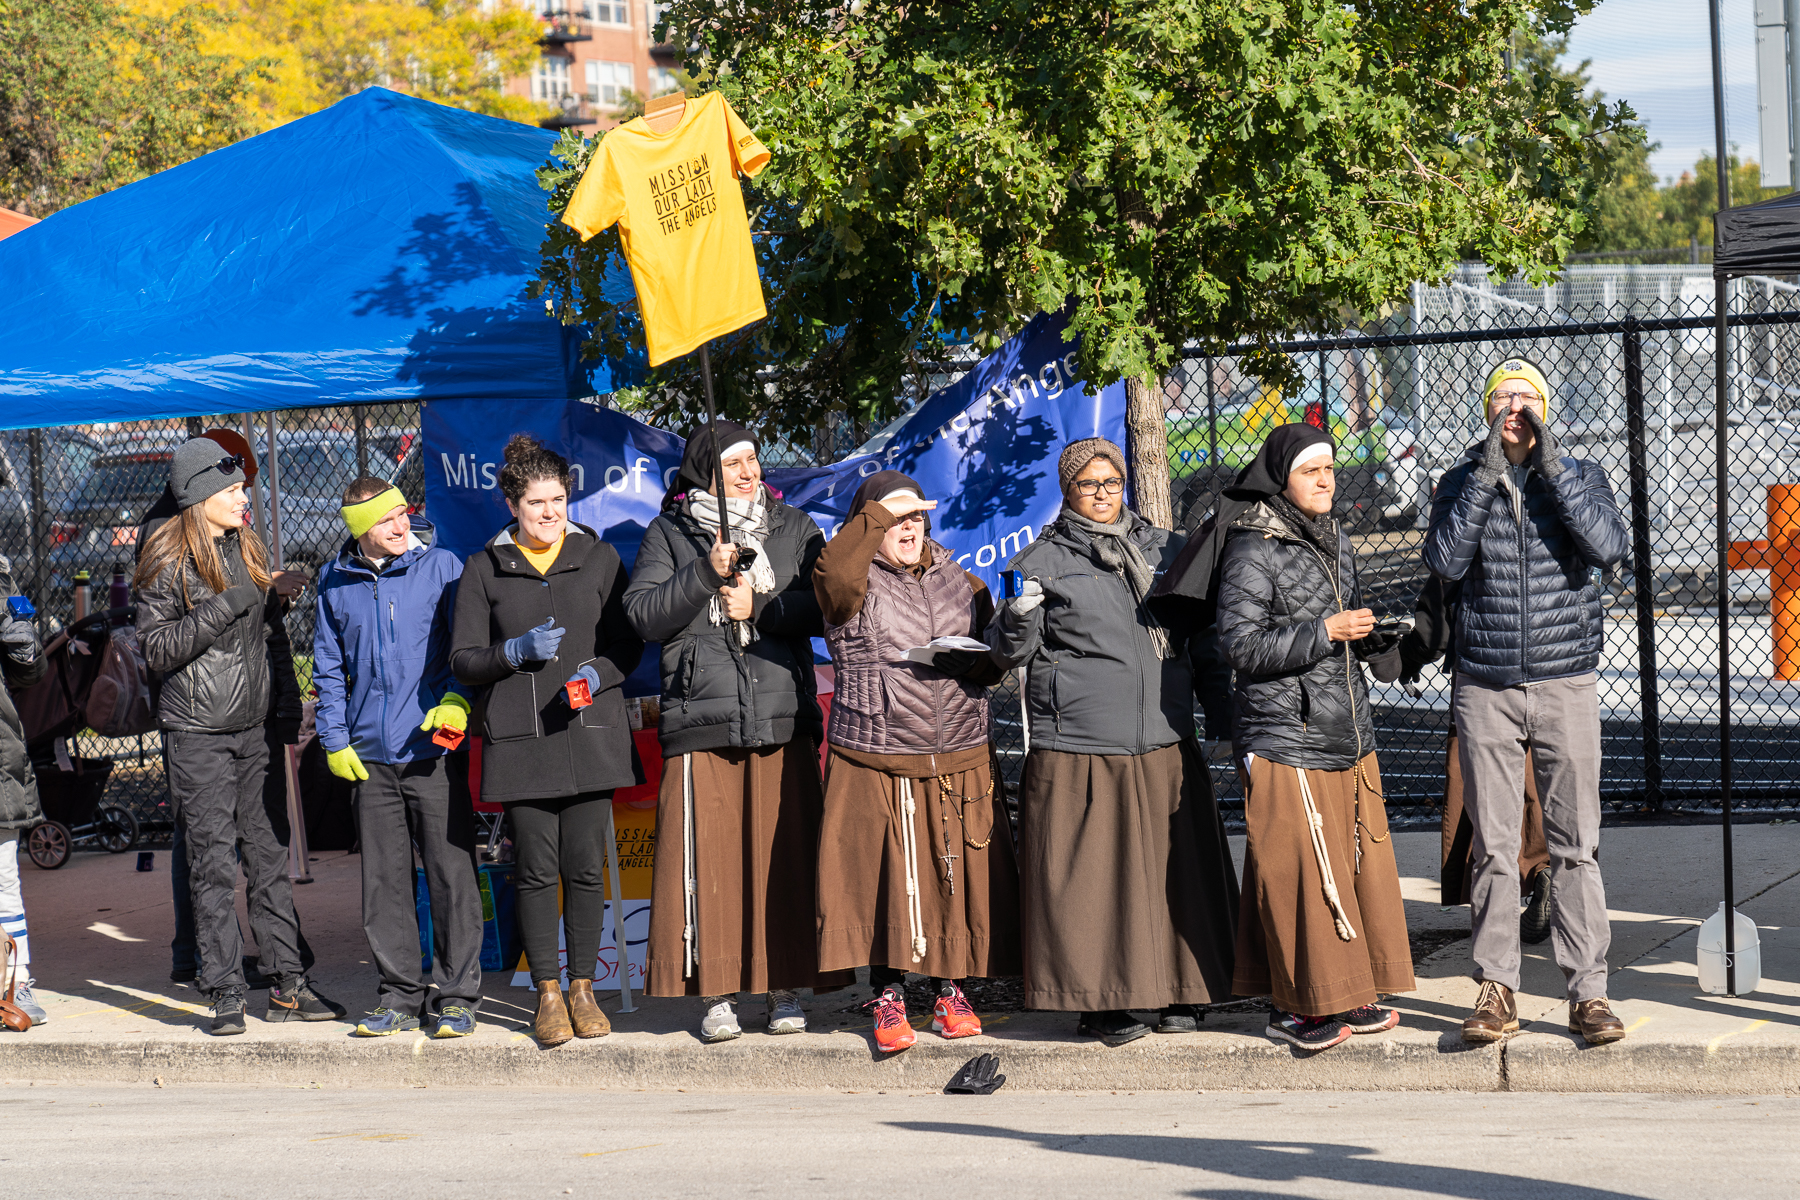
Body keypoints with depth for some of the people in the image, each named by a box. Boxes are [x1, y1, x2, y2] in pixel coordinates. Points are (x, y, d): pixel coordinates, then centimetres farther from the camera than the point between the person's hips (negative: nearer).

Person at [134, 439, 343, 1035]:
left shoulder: (250, 551, 12)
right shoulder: (169, 562, -7)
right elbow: (157, 649, -12)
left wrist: (286, 710, 12)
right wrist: (225, 607, -19)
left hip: (254, 729, 6)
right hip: (198, 733, -6)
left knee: (270, 855, 7)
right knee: (214, 863, -4)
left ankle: (288, 985, 11)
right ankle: (226, 995, -1)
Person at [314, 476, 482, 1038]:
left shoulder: (442, 567, 0)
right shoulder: (336, 584, 9)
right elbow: (328, 669, 16)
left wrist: (456, 701, -14)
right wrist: (335, 739, 9)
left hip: (434, 753, -3)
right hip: (371, 756, 3)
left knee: (452, 875, -3)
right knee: (384, 882, 6)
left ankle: (456, 995, 6)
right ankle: (401, 994, 16)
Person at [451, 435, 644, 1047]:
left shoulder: (599, 558, 10)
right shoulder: (483, 569, 7)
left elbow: (629, 644, 11)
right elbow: (462, 661, 5)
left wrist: (597, 675, -9)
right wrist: (517, 651, -13)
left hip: (591, 735, 1)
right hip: (519, 741, -1)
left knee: (586, 867, 0)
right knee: (536, 870, 0)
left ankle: (583, 988, 12)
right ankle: (548, 993, 11)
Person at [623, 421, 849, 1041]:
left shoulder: (794, 528, 13)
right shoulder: (669, 534, 10)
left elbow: (825, 607, 4)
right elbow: (644, 615, -1)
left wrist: (759, 606, -8)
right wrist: (707, 573, -11)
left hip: (783, 721, 1)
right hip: (702, 721, -1)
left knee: (784, 853, 0)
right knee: (710, 856, -4)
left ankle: (785, 988, 8)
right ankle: (715, 993, 4)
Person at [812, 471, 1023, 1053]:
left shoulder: (962, 584, 13)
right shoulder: (858, 587, 0)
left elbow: (993, 664, 16)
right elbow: (833, 573, -25)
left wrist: (965, 656, -8)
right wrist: (879, 515, -18)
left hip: (959, 763, 3)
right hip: (875, 768, -3)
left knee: (956, 875, 4)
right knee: (883, 879, -3)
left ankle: (949, 992, 18)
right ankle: (888, 998, 9)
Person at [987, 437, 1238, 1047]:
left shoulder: (1165, 550, 14)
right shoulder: (1043, 560, 3)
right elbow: (1009, 650, -1)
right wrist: (1019, 615, -21)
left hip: (1165, 749, 4)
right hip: (1080, 750, -4)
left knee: (1170, 868, 6)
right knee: (1091, 874, -3)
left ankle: (1176, 991, 17)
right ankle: (1099, 1000, 4)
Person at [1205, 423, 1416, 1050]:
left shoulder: (1335, 539, 14)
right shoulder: (1253, 550, -11)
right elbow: (1240, 643, -17)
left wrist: (1370, 636, 8)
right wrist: (1324, 632, -20)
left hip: (1347, 733, 8)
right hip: (1284, 736, -8)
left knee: (1358, 862, 9)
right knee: (1298, 873, -5)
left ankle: (1346, 995, 18)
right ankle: (1296, 1006, 3)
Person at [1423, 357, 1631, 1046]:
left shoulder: (1579, 477, 5)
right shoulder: (1462, 483, 6)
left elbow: (1610, 546, -14)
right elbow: (1444, 562, -10)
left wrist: (1550, 466, -15)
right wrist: (1485, 474, -14)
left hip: (1566, 684, 0)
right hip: (1485, 688, 0)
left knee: (1575, 844, -1)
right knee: (1492, 847, 2)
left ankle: (1587, 992, 3)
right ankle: (1496, 991, 8)